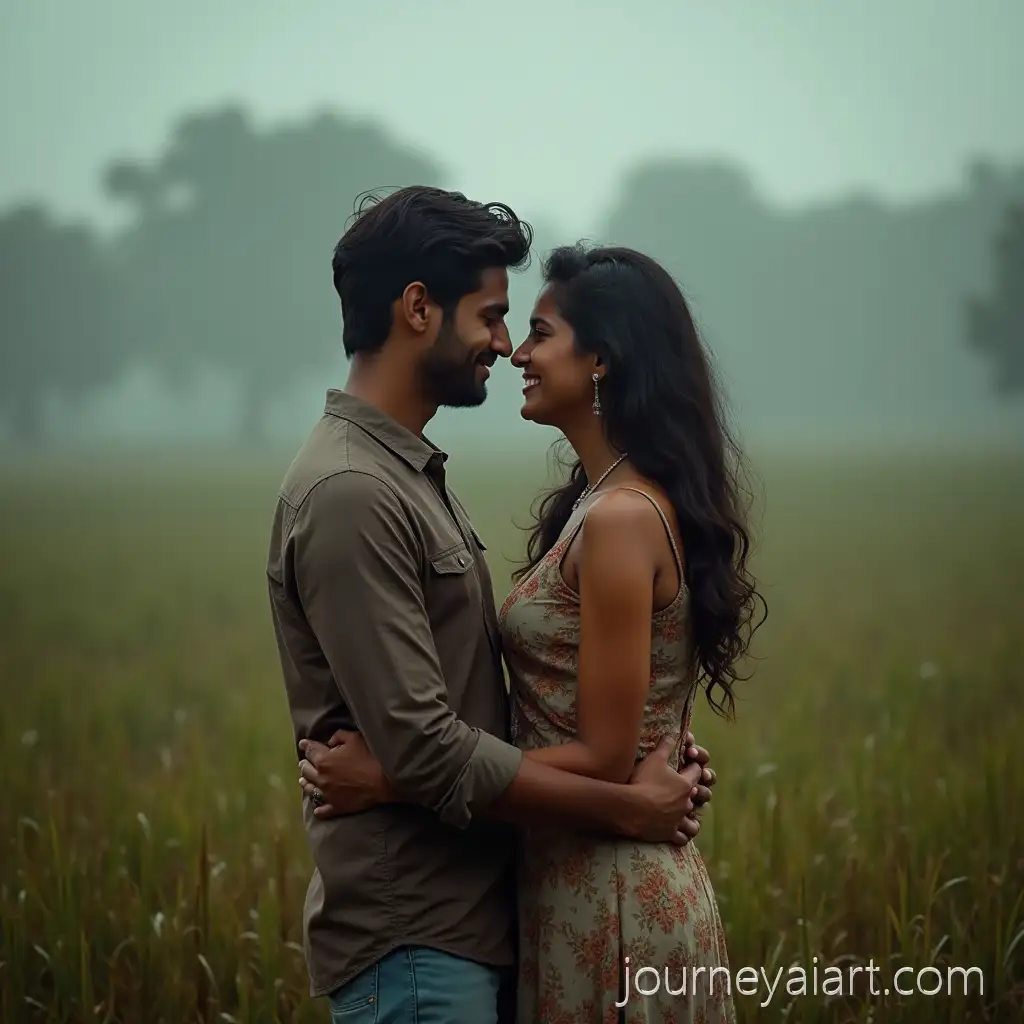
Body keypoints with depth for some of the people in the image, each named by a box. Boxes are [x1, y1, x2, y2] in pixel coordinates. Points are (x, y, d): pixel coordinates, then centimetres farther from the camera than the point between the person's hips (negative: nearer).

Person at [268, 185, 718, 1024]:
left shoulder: (412, 475, 15)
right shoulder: (350, 494, -18)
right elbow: (428, 751, -22)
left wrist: (650, 760, 2)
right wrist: (626, 807, -15)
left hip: (464, 920, 9)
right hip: (412, 947, -9)